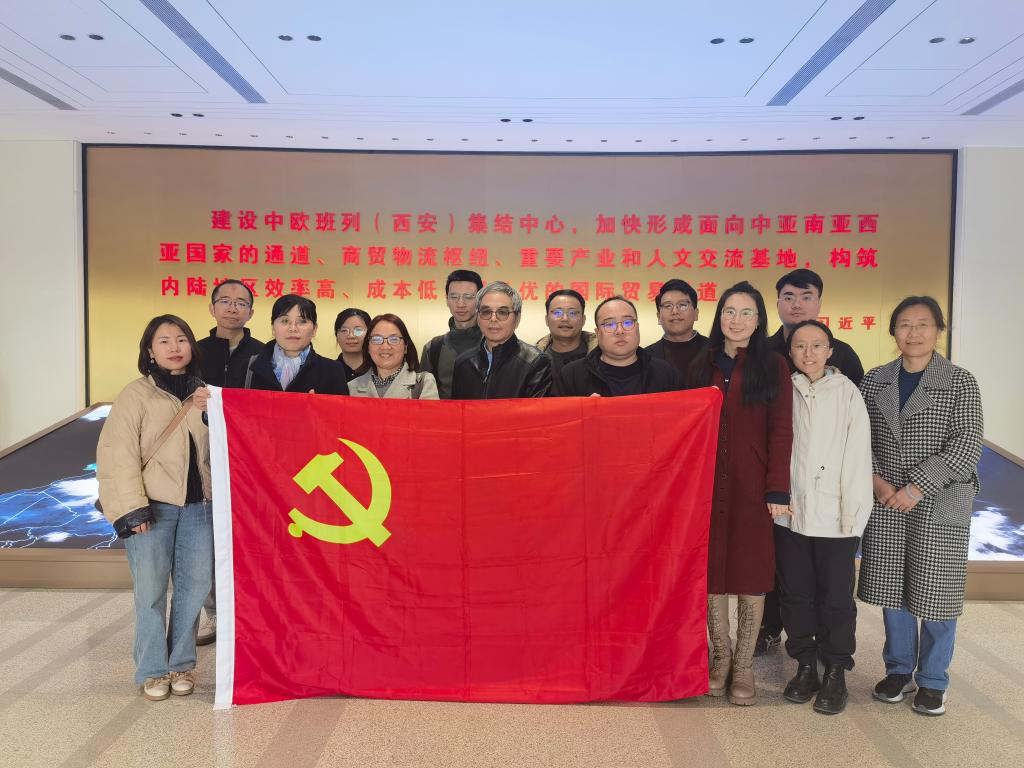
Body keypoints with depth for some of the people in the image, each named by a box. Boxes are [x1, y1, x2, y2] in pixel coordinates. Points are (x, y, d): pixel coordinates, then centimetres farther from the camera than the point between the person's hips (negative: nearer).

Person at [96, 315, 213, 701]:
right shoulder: (136, 395, -2)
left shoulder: (204, 393, 10)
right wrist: (132, 507, -14)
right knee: (150, 589, 0)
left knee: (195, 584, 7)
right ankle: (152, 669, 15)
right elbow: (118, 454, -8)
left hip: (198, 505, 4)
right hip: (153, 506, -3)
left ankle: (182, 662, 23)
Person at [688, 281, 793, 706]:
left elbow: (780, 431, -3)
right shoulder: (702, 366, 9)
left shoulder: (773, 366, 1)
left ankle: (744, 664, 18)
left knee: (751, 573, 5)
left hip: (752, 486, -2)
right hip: (708, 483, 3)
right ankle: (720, 655, 24)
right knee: (712, 569, 7)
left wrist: (778, 491, -10)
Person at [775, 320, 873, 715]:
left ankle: (836, 673, 23)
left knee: (835, 598, 7)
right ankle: (805, 667, 28)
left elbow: (858, 456, -4)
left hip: (835, 518, -2)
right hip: (790, 514, 2)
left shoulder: (847, 393, -3)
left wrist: (854, 513, -7)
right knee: (795, 594, 12)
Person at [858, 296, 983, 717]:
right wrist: (874, 478, -9)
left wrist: (918, 487, -17)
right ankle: (899, 669, 29)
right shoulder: (874, 381, 7)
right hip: (885, 506, 3)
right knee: (892, 589, 10)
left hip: (938, 507, -3)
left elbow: (966, 445, -10)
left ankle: (932, 680, 22)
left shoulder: (960, 383, -3)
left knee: (934, 593, 4)